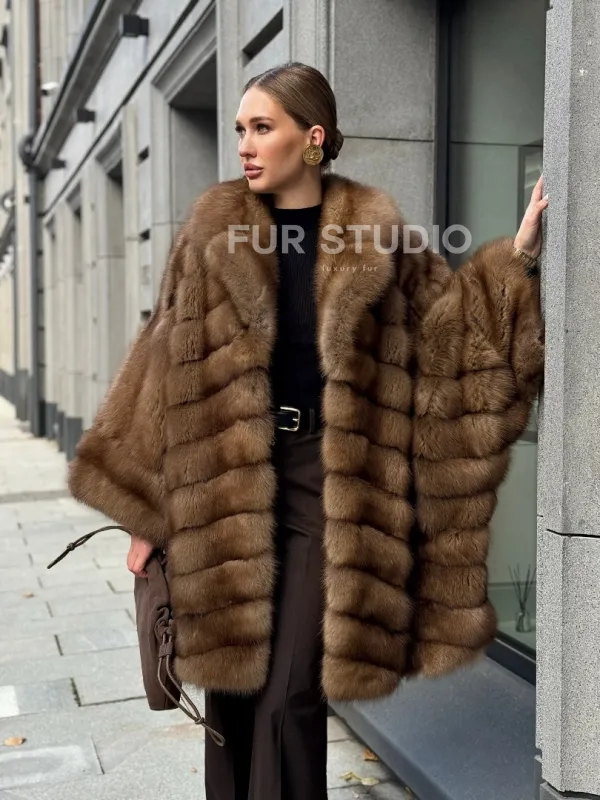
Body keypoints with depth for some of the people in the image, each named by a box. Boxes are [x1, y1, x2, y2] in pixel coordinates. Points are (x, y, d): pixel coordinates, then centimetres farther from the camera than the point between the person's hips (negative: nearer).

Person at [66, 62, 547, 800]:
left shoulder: (375, 235, 3)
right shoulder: (212, 231, 3)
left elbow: (445, 320, 12)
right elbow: (168, 366, 3)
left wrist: (516, 256, -1)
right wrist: (143, 507, 2)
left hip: (329, 475, -1)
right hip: (226, 475, 2)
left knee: (291, 691, -2)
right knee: (229, 678, 10)